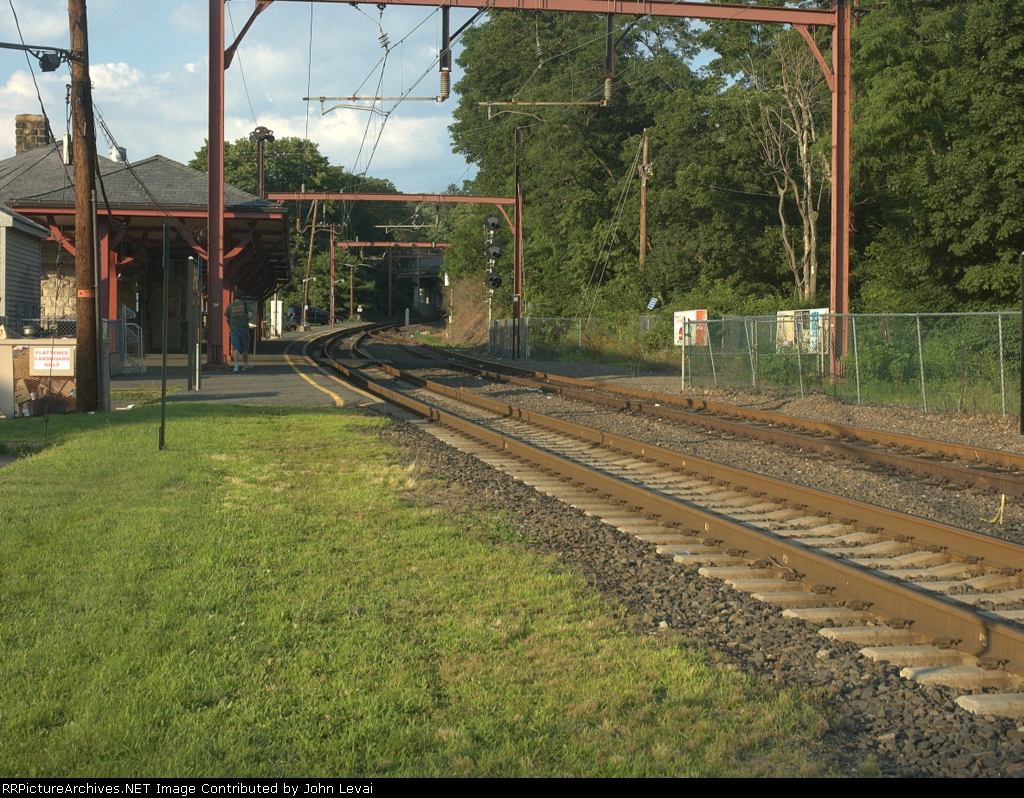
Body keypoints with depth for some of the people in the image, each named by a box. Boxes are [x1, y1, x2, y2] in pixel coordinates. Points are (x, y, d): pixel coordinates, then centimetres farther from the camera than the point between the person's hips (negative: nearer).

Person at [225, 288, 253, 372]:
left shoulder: (230, 306, 3)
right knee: (244, 348, 13)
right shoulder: (244, 304, 0)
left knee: (236, 348, -5)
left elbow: (227, 318, 8)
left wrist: (229, 326, 27)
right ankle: (245, 365, 25)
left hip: (234, 329, 0)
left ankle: (236, 365, -18)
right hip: (244, 328, 0)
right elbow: (250, 315, -9)